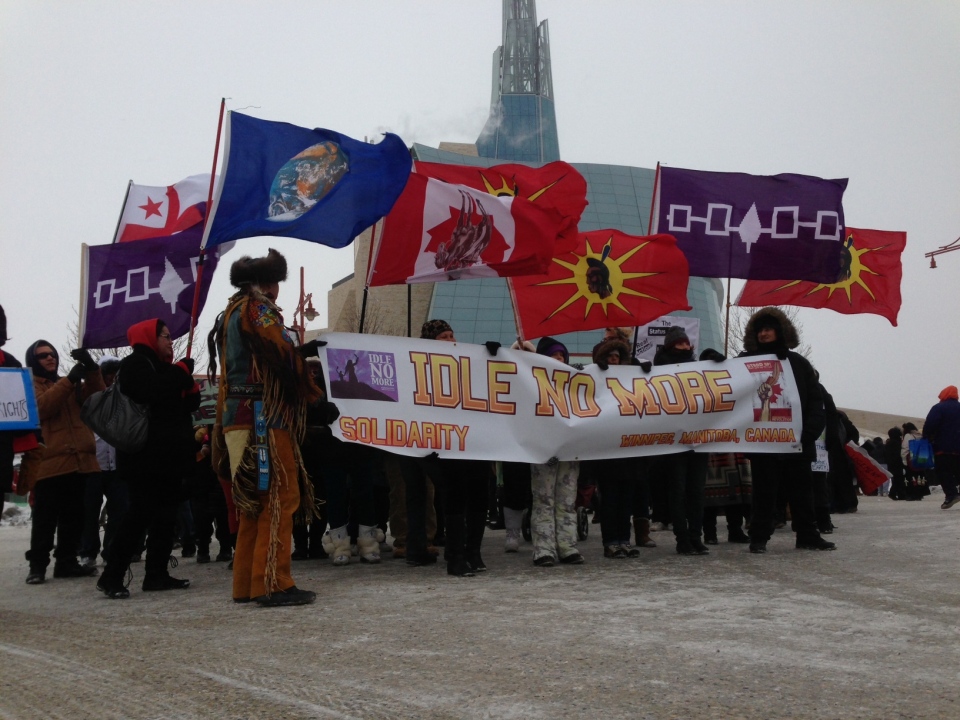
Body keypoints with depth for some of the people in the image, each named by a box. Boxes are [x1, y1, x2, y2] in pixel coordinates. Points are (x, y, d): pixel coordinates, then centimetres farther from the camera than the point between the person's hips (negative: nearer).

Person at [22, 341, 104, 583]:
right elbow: (41, 406, -15)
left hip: (80, 460, 6)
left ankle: (66, 561, 15)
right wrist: (69, 380, -21)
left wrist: (91, 369, -13)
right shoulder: (30, 385, 6)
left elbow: (97, 396, 5)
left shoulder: (72, 384, 23)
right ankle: (38, 565, -1)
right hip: (49, 462, -5)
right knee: (45, 518, -6)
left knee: (74, 516, 8)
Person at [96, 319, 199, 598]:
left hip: (166, 454, 10)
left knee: (165, 513, 7)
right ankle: (112, 576, -13)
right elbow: (153, 393, -25)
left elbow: (189, 404, 20)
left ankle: (156, 574, 10)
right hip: (145, 455, -10)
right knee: (141, 513, -15)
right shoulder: (135, 365, -5)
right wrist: (182, 372, -13)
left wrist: (188, 384, -1)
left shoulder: (162, 368, 23)